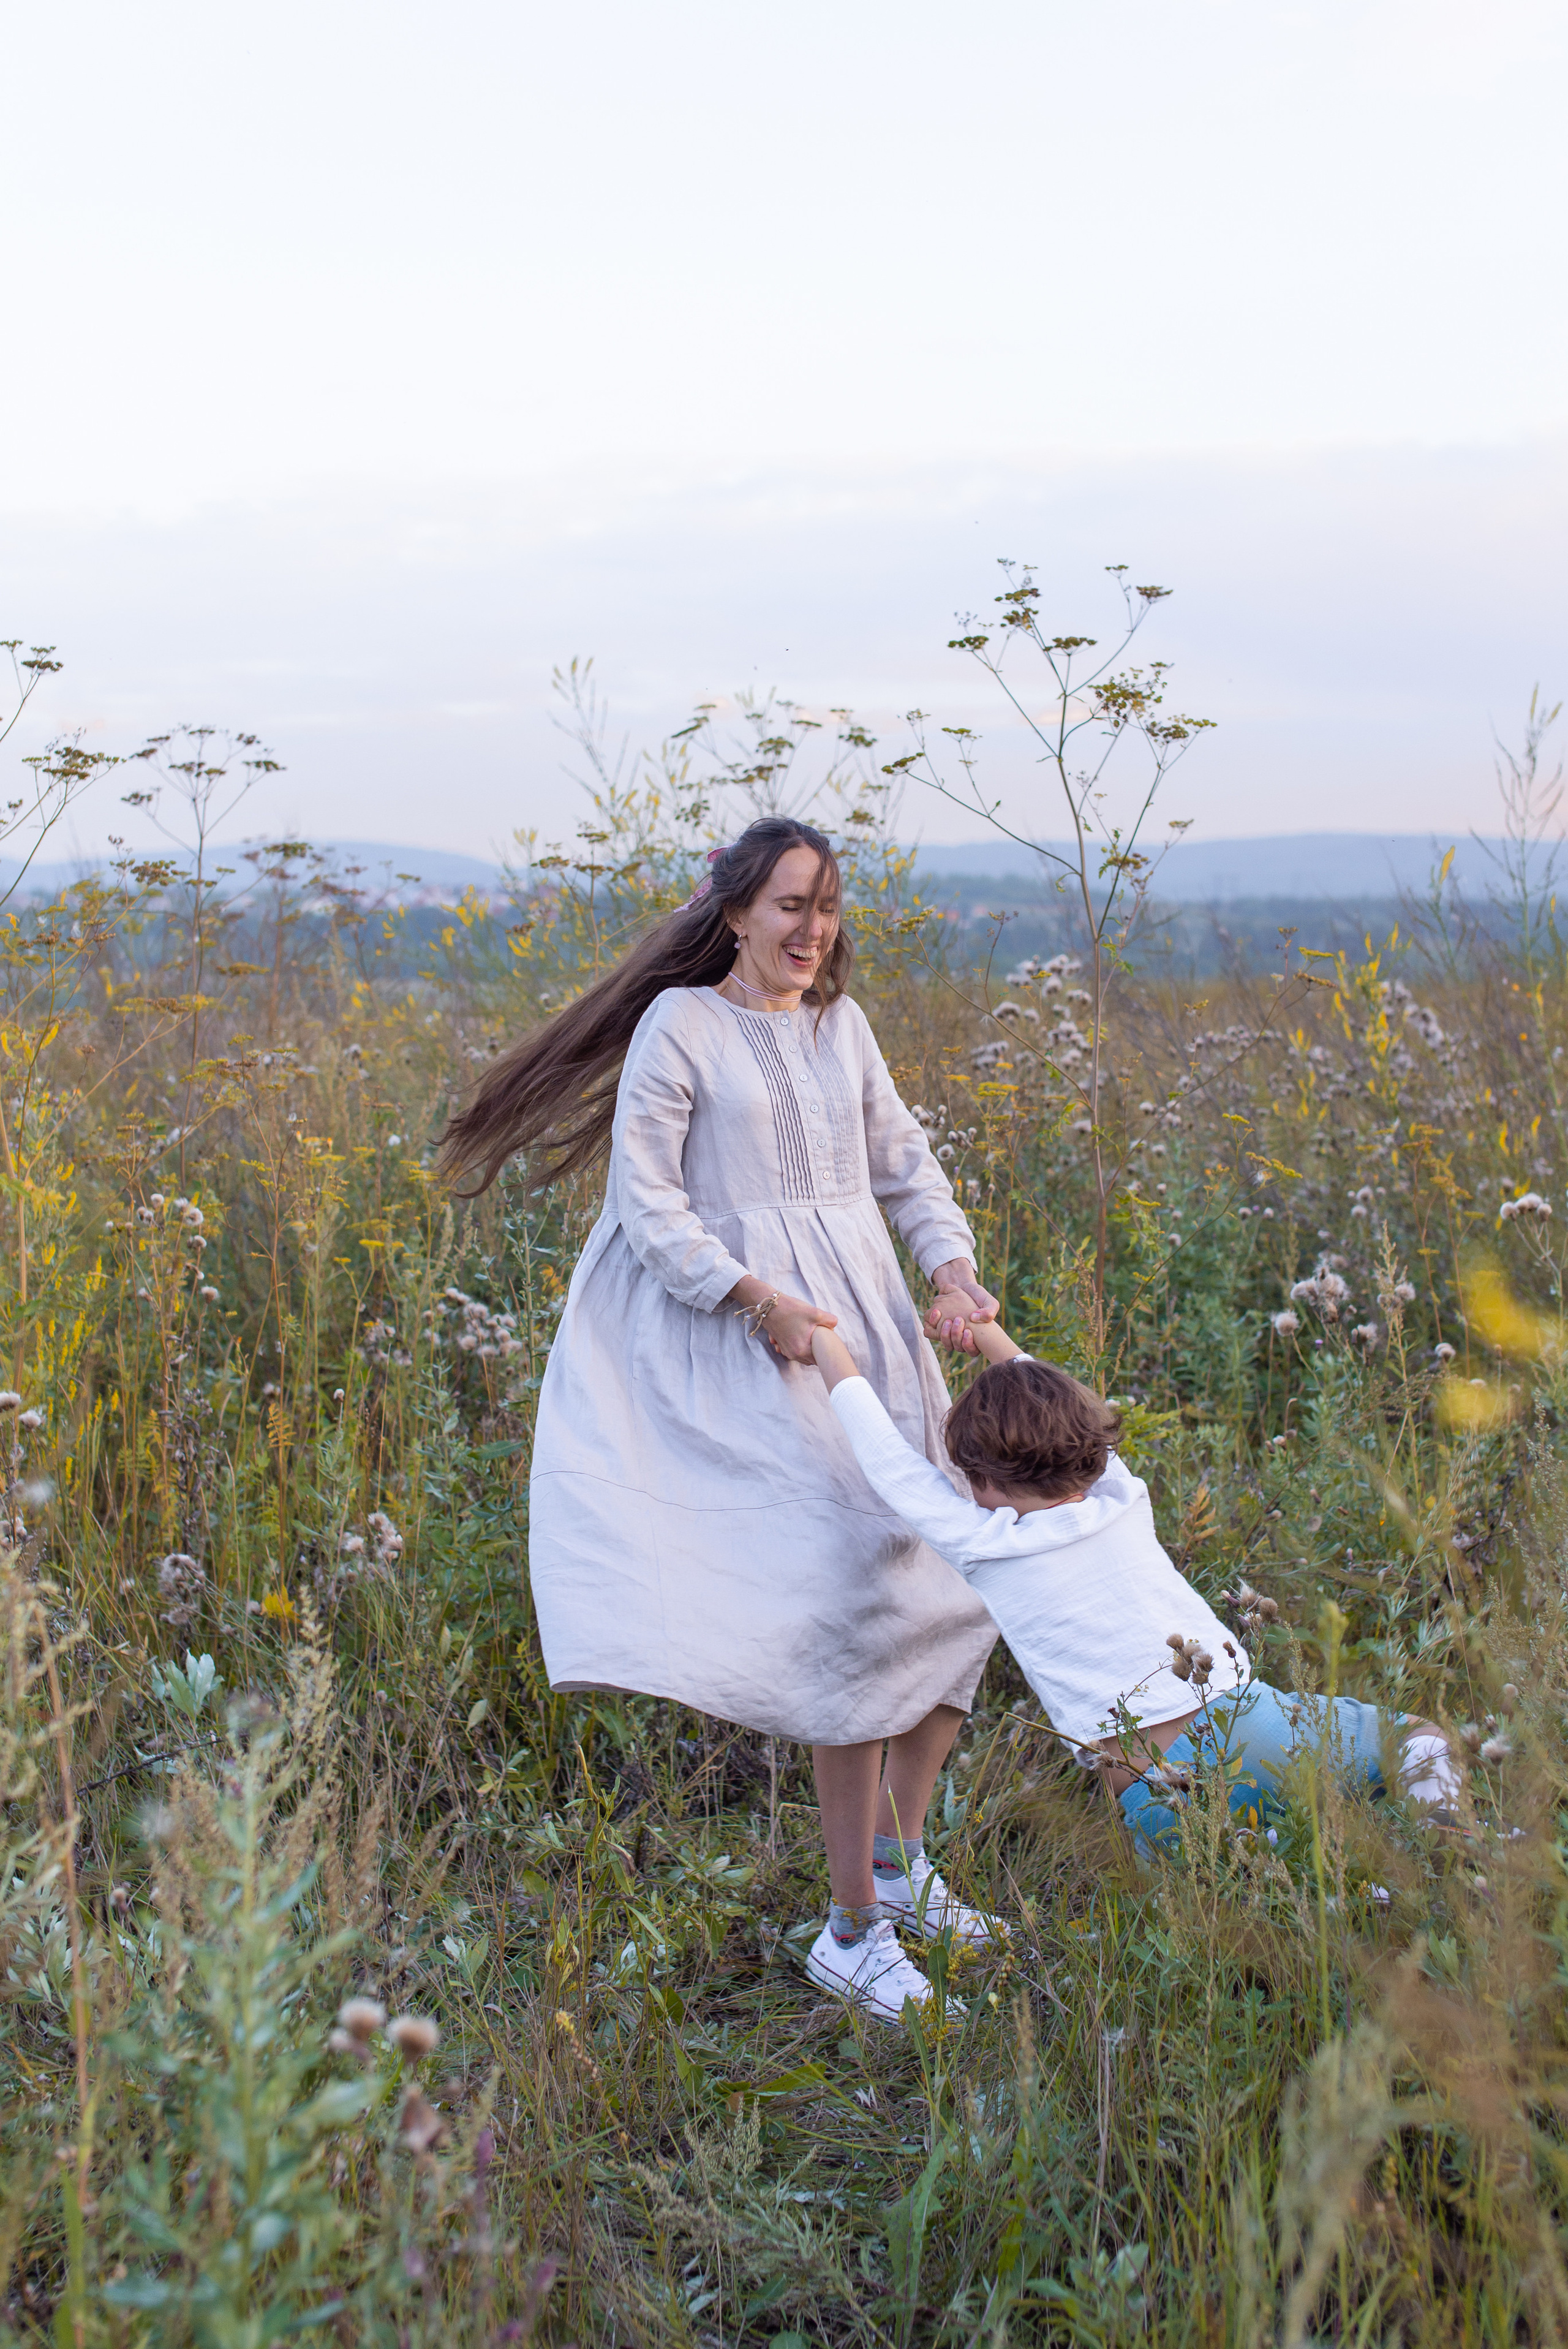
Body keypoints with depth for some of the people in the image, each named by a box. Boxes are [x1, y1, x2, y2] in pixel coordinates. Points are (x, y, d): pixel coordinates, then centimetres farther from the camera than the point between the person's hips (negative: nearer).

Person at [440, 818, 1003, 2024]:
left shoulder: (842, 1024, 14)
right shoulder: (680, 1025, -3)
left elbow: (904, 1164, 16)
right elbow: (646, 1201, -6)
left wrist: (956, 1265, -2)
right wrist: (758, 1298, -17)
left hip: (873, 1325, 7)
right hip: (755, 1343, -7)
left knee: (951, 1580, 6)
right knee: (856, 1608, -14)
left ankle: (901, 1862, 24)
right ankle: (854, 1929, -3)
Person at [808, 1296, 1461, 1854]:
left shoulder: (985, 1546, 0)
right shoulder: (1123, 1504, 11)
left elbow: (892, 1467, 14)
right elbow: (1062, 1410, 31)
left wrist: (830, 1351, 24)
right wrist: (991, 1336, 42)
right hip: (1247, 1719, 4)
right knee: (1409, 1740, 25)